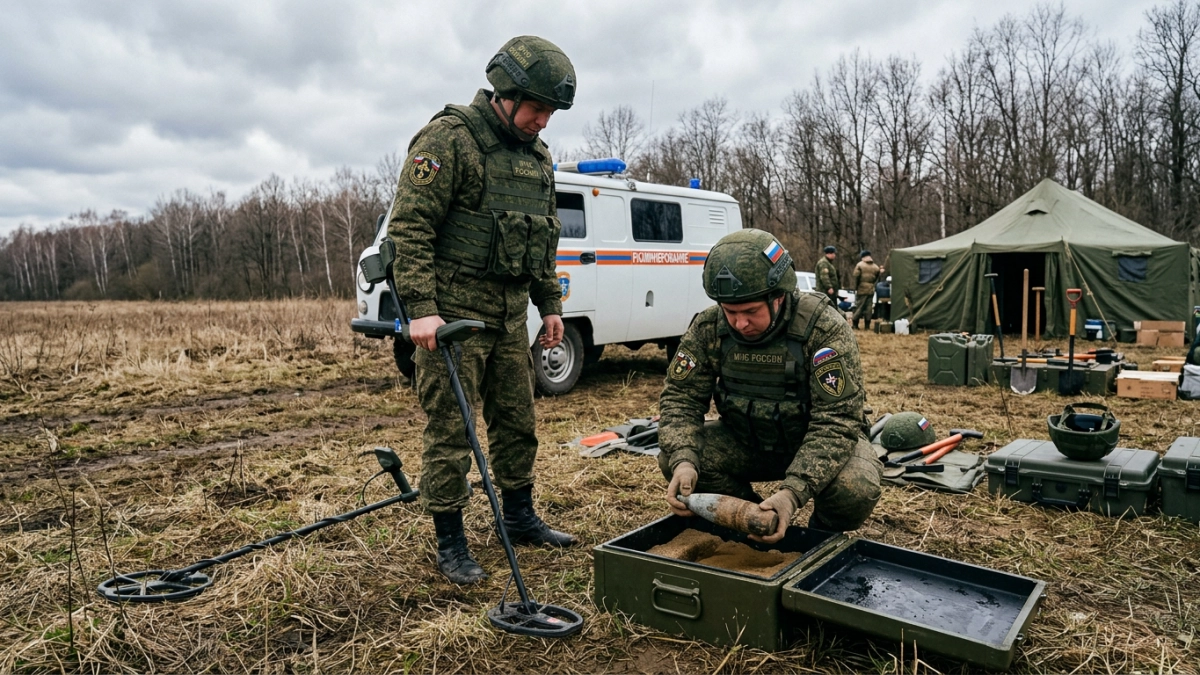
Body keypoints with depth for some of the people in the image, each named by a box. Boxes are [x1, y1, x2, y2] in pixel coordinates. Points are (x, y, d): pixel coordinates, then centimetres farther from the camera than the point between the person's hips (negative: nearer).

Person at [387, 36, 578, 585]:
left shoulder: (538, 157, 14)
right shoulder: (448, 139, -11)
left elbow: (545, 238, 21)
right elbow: (409, 227, -16)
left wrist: (550, 305, 16)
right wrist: (421, 308, -23)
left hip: (510, 312, 8)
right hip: (453, 309, -7)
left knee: (517, 419, 14)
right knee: (449, 429, -1)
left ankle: (520, 518, 30)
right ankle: (450, 544, 11)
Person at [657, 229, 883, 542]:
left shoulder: (825, 328, -28)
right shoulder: (709, 327, -17)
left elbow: (836, 421, -30)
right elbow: (681, 397, -12)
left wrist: (793, 492, -44)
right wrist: (683, 460, -33)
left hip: (819, 442, -3)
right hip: (746, 440, 3)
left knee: (856, 489, -33)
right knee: (671, 457, -20)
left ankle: (821, 539, 5)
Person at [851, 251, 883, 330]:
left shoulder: (860, 265, -7)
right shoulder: (875, 267, 7)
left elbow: (856, 276, -12)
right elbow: (876, 278, 8)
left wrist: (855, 287, -5)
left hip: (861, 289, -3)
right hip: (871, 290, 3)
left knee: (859, 307, 2)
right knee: (869, 307, 8)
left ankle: (855, 325, 2)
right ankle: (867, 326, 10)